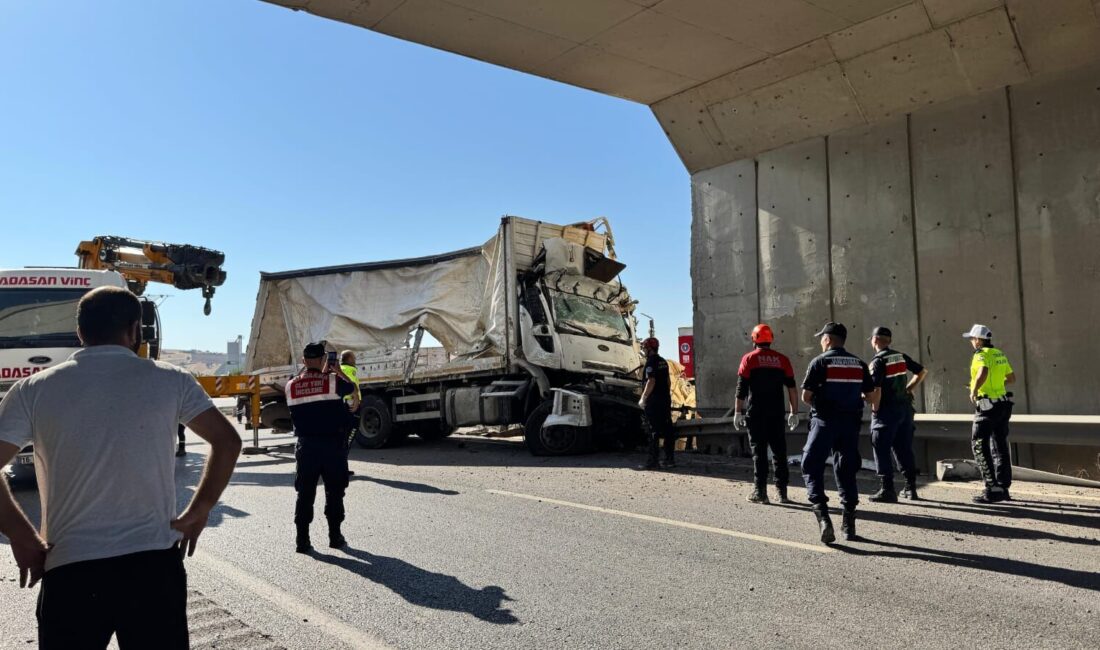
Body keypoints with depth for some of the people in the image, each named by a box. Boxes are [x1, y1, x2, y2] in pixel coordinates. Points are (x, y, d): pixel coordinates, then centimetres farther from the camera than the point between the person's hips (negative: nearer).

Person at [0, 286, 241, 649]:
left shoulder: (33, 390, 1)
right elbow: (227, 441, 1)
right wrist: (199, 511, 8)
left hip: (70, 569, 0)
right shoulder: (169, 380, 1)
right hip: (154, 564, 0)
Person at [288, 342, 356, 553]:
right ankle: (335, 536, 16)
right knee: (334, 492, 10)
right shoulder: (332, 381, -9)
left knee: (305, 494, 9)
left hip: (306, 446, 2)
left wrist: (323, 373, 23)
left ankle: (302, 540, 9)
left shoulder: (291, 386, 0)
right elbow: (351, 388, 9)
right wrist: (338, 371, 22)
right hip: (332, 444, -2)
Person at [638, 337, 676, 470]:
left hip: (653, 401, -8)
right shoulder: (663, 362, 15)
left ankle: (652, 461, -4)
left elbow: (651, 382, -20)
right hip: (665, 400, 8)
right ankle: (670, 460, 14)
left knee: (654, 431, -6)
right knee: (668, 430, 9)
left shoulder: (651, 362, -12)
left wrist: (643, 398, -15)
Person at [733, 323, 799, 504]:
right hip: (777, 414, 3)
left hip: (756, 413, -2)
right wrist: (794, 412, 11)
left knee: (759, 451, 3)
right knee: (779, 451, 9)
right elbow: (791, 388, 6)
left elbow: (741, 389, -6)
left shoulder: (749, 359, -2)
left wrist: (738, 412, -1)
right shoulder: (782, 360, 6)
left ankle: (760, 491, 3)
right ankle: (781, 491, 12)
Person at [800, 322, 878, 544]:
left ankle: (822, 515, -14)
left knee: (812, 468, 2)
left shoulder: (820, 362, -6)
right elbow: (872, 396, 7)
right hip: (850, 422, 5)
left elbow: (806, 396, -9)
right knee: (846, 471, 14)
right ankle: (849, 524, 17)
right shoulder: (858, 363, 8)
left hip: (824, 421, -5)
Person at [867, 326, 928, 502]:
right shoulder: (902, 356, 8)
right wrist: (909, 389, 17)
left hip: (887, 410, -7)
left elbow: (876, 389, -19)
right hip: (905, 407, 7)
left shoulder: (878, 361, -13)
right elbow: (922, 372, 17)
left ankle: (887, 489, -1)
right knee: (905, 448, 15)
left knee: (882, 450, 0)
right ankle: (910, 488, 21)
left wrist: (875, 409, -8)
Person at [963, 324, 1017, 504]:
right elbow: (1012, 378, 24)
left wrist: (974, 391, -22)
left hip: (987, 406, -9)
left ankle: (992, 489, -7)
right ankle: (1003, 489, 17)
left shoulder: (981, 355, -13)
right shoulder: (999, 354, 13)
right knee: (1000, 447, 12)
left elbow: (983, 373, -34)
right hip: (1003, 404, 9)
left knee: (980, 446, -4)